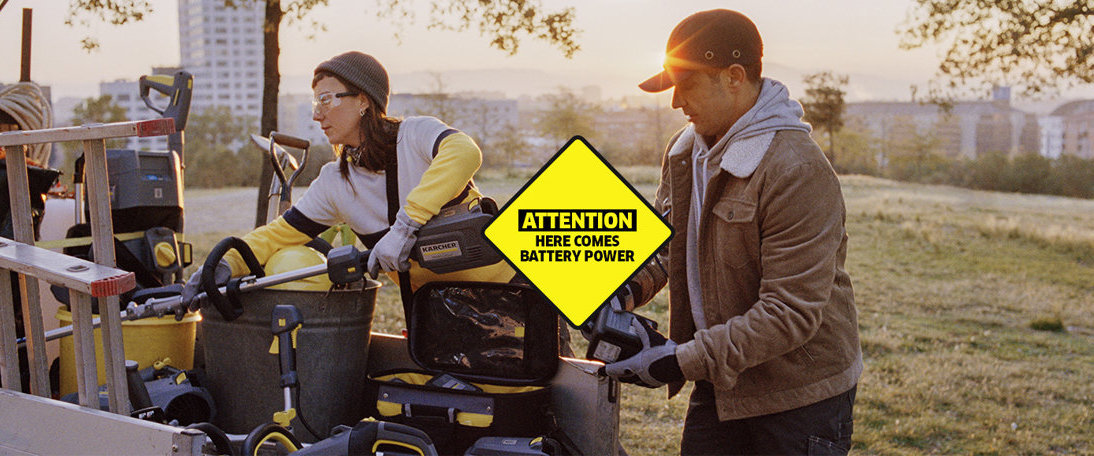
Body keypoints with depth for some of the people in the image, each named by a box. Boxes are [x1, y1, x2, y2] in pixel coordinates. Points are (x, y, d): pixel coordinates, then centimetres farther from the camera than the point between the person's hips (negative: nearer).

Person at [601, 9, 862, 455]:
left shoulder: (798, 172, -23)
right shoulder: (684, 150, 3)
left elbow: (792, 313, -25)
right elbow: (664, 237, 15)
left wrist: (682, 360, -25)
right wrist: (629, 285, -6)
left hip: (800, 396, -7)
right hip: (719, 383, 7)